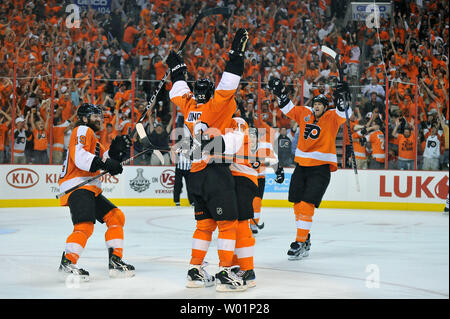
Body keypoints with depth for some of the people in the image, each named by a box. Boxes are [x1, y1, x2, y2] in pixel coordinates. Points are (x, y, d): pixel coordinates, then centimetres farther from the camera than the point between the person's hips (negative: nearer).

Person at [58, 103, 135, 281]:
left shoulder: (92, 137, 29)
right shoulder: (82, 130, -2)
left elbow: (103, 160, 21)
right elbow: (80, 157, -19)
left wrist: (114, 150, 4)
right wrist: (105, 164, -23)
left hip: (90, 189, 11)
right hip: (77, 186, -11)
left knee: (116, 217, 9)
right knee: (85, 225, -25)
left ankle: (115, 261, 9)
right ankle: (67, 263, -24)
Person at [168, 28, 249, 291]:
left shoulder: (189, 107, 8)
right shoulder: (213, 107, -9)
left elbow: (179, 93, 26)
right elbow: (228, 85, -18)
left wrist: (178, 70, 41)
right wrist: (237, 53, -16)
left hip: (197, 175, 7)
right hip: (216, 173, -7)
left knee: (205, 223, 14)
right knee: (228, 223, -3)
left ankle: (196, 272, 14)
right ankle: (225, 274, -7)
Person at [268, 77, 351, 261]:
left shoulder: (331, 117, -5)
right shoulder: (305, 114, 8)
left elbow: (343, 114, -23)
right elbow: (288, 108, 17)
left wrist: (340, 97, -38)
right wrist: (279, 91, 7)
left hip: (321, 168, -6)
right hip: (302, 165, 6)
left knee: (307, 204, -14)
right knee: (297, 203, 9)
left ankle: (301, 244, -12)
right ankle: (305, 237, 25)